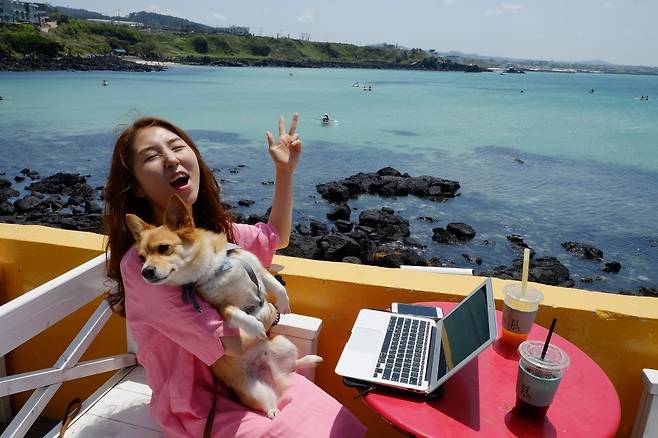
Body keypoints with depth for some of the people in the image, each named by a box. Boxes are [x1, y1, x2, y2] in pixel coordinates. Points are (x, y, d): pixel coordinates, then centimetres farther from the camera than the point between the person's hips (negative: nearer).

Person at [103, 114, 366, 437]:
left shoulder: (213, 230, -3)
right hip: (200, 406, -6)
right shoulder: (141, 263, -26)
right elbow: (228, 342, -27)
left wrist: (285, 171, 6)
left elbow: (276, 236, 14)